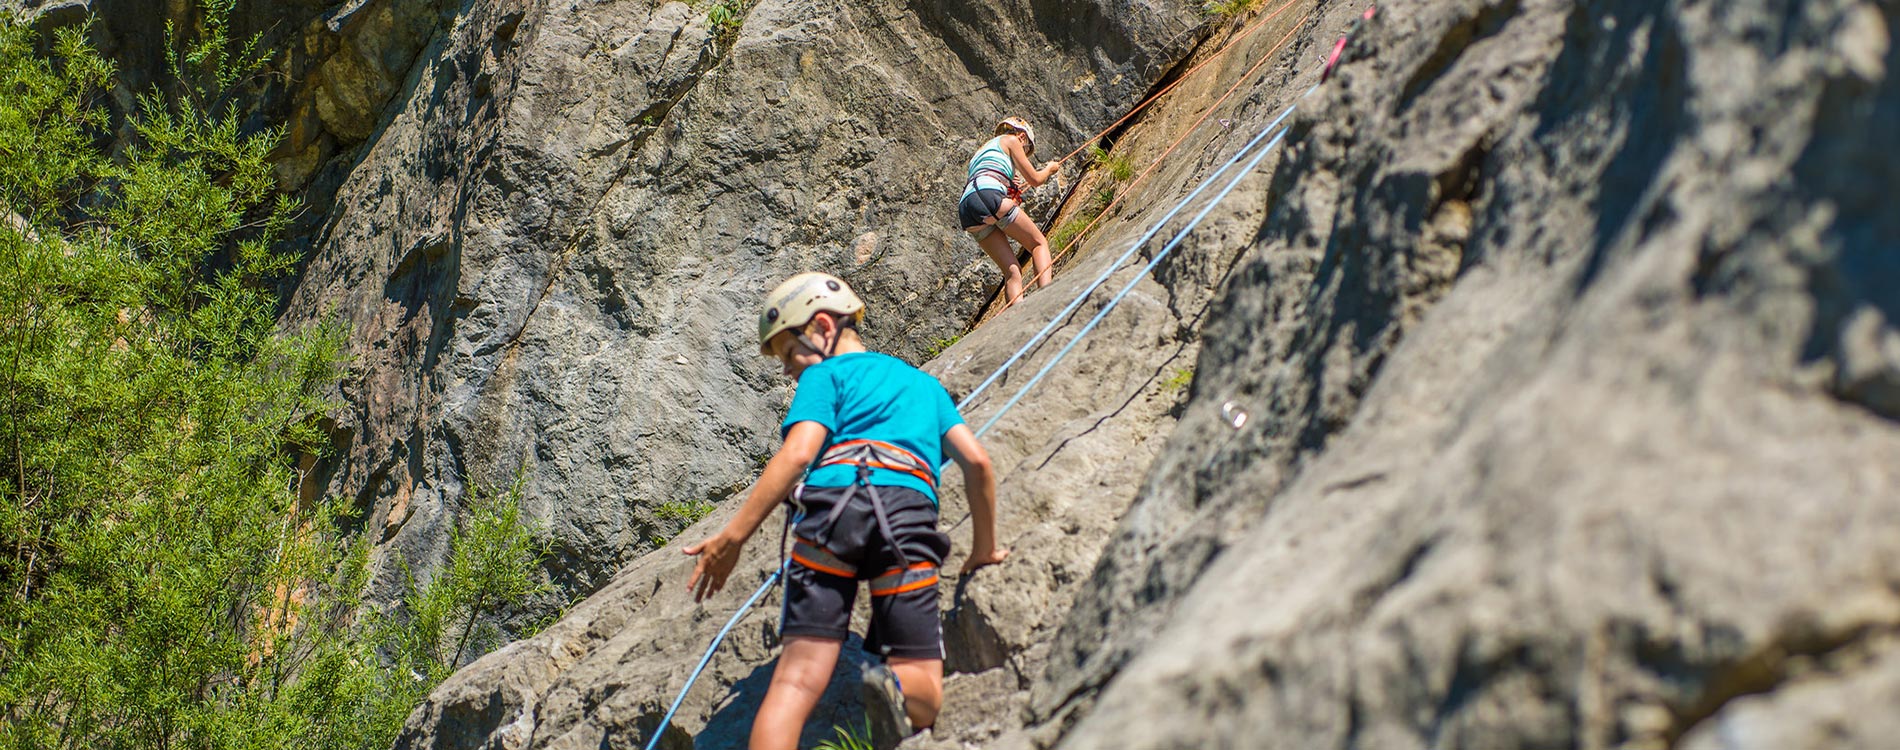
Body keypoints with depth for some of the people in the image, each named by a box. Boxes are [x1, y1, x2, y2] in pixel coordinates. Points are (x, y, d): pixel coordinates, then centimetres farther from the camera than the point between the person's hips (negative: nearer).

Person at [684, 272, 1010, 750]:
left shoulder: (825, 375, 18)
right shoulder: (924, 383, 34)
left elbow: (798, 453, 0)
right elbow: (977, 462, 22)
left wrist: (732, 536, -5)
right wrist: (984, 549, 32)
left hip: (831, 502, -3)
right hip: (909, 514, 3)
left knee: (798, 679, -8)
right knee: (924, 691, 4)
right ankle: (895, 688, -32)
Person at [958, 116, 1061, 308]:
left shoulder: (985, 148, 38)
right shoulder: (1011, 140, 16)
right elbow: (1034, 179, 16)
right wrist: (1050, 169, 35)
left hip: (967, 210, 7)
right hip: (989, 194, -7)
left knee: (1012, 271, 4)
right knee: (1039, 243, 6)